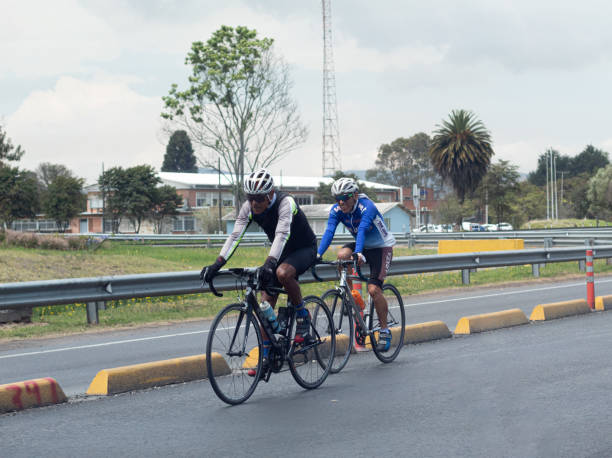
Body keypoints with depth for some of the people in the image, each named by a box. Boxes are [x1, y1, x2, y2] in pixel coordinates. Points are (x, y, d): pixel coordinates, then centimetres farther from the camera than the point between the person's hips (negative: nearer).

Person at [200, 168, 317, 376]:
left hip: (304, 249, -6)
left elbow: (282, 234, -44)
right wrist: (217, 264, -32)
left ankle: (303, 318, -14)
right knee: (267, 301, -4)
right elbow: (235, 236, -20)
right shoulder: (249, 207, -14)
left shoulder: (285, 203, -31)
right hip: (280, 252, 6)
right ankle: (266, 357, 1)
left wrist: (269, 263, -59)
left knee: (282, 273, -37)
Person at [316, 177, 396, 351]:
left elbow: (362, 230, -43)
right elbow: (329, 232, -25)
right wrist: (318, 255, -40)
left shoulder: (367, 207, -29)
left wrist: (359, 253, -58)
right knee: (342, 255, -28)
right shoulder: (336, 210, -13)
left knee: (374, 289, -19)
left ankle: (385, 331, -2)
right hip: (362, 245, 5)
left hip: (381, 247, -5)